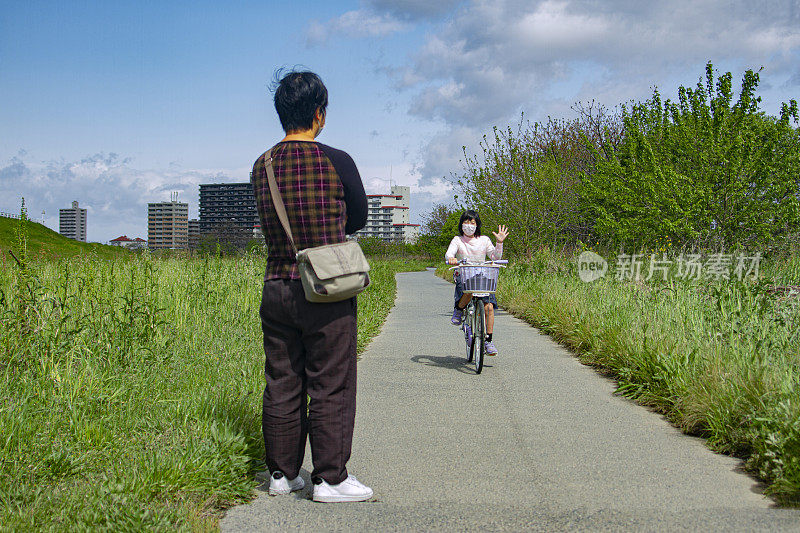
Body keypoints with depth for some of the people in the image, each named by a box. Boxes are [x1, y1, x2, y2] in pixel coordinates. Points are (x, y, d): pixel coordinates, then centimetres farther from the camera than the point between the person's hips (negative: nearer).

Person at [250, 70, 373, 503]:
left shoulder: (261, 167, 5)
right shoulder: (336, 162, -10)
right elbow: (358, 219, 4)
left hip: (275, 287, 5)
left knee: (281, 385, 12)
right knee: (330, 386, 3)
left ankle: (282, 474, 22)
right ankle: (330, 479, 10)